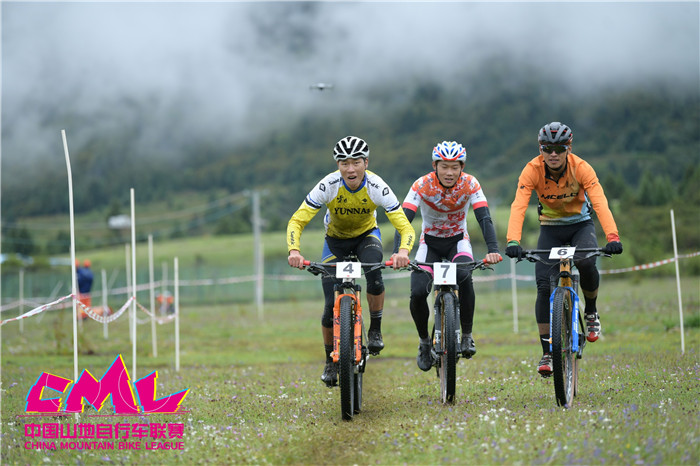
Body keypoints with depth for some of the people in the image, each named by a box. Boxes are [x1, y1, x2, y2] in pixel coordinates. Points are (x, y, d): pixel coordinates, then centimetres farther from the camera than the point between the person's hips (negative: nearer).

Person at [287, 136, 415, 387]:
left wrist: (403, 251, -51)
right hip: (335, 239, 0)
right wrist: (294, 250, -47)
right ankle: (331, 361, 13)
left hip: (367, 235, 0)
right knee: (331, 306, -9)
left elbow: (405, 227, -30)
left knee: (374, 273, -33)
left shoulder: (377, 187, -28)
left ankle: (375, 330, -10)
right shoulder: (328, 186, -29)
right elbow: (297, 221, -28)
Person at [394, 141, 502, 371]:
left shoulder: (470, 184, -20)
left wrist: (493, 250, -45)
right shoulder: (422, 186, -22)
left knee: (464, 277, -32)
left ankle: (467, 336, -14)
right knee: (417, 293, -21)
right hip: (430, 243, 0)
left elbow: (484, 218, -28)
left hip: (458, 241, 0)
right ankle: (424, 342, 6)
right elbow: (404, 220, -30)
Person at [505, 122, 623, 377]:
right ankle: (547, 352, -5)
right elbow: (518, 206, -32)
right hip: (550, 228, 1)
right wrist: (513, 241, -48)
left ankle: (591, 312, -2)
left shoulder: (581, 168, -23)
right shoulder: (532, 170, -22)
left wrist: (612, 237, -49)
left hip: (580, 224, -1)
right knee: (544, 286, -13)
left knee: (586, 262, -32)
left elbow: (600, 203, -34)